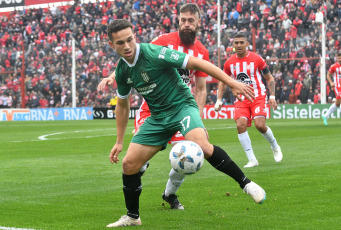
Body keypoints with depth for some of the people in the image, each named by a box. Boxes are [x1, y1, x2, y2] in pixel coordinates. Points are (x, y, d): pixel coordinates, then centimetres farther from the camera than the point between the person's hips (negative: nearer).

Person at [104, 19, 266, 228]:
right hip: (158, 117, 6)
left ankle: (246, 183, -21)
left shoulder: (154, 54, -20)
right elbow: (122, 105, 17)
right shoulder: (122, 71, 1)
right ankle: (132, 217, 19)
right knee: (129, 164, -1)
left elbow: (197, 63, -19)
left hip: (181, 106, -6)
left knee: (201, 146, -35)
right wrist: (119, 142, 18)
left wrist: (232, 83, -23)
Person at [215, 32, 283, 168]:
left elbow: (269, 78, 5)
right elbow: (223, 81, 18)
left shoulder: (257, 59, -4)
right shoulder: (229, 62, 5)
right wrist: (219, 100, 10)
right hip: (241, 99, 3)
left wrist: (272, 97, -4)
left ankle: (275, 147, 12)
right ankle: (252, 160, -13)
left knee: (260, 125, -20)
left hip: (258, 97, -3)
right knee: (240, 125, -19)